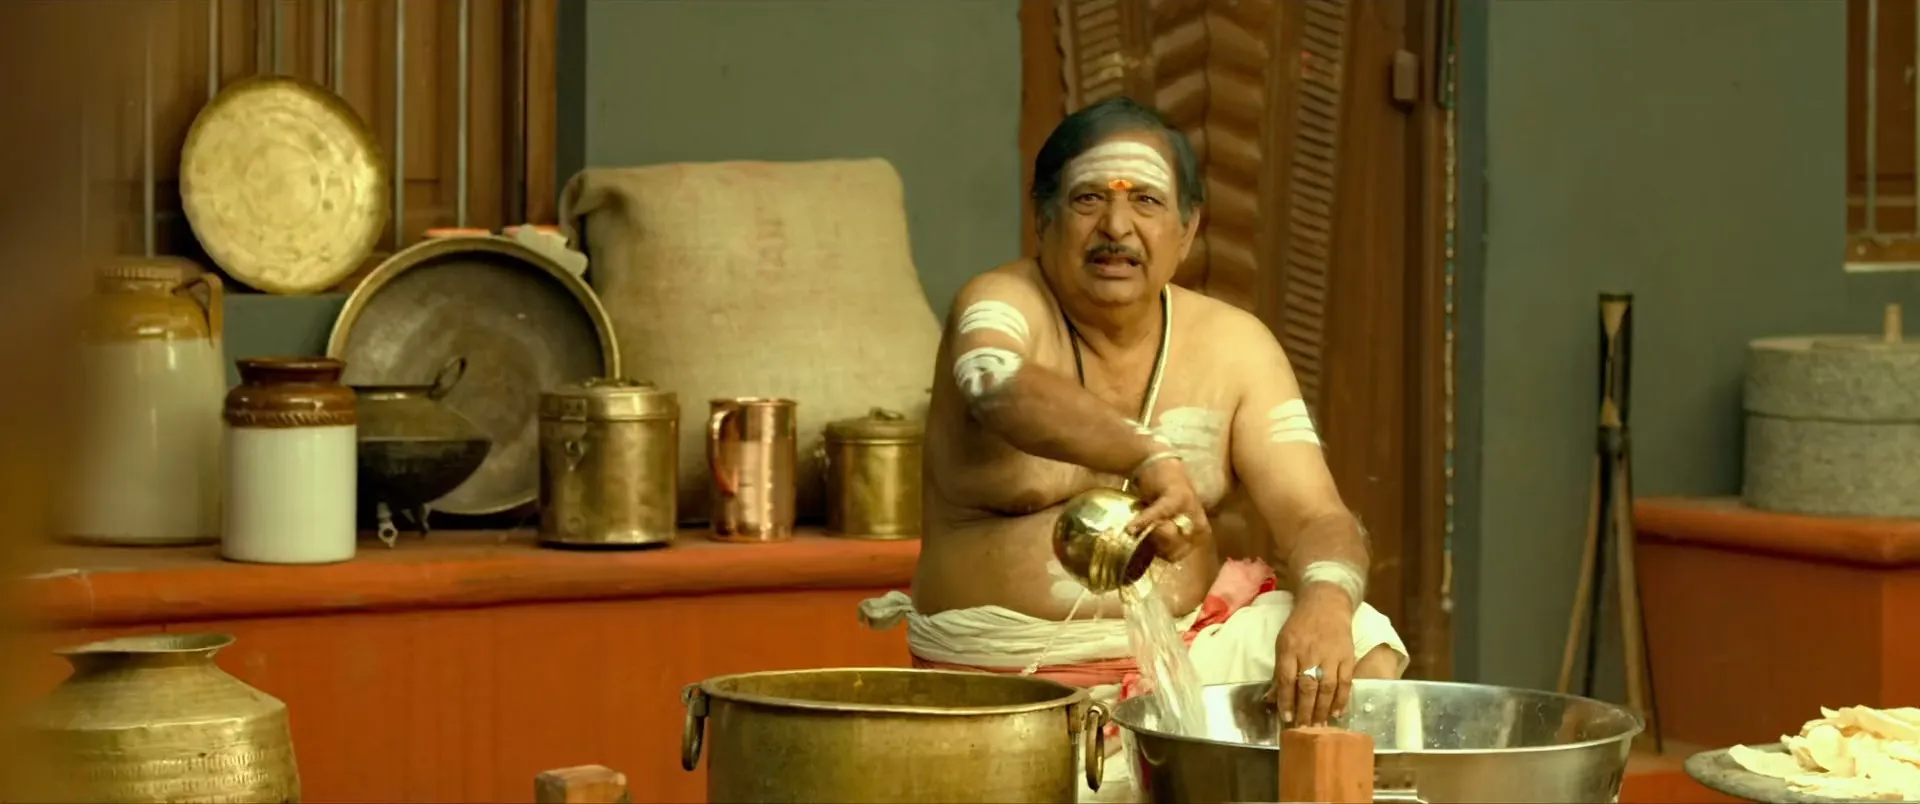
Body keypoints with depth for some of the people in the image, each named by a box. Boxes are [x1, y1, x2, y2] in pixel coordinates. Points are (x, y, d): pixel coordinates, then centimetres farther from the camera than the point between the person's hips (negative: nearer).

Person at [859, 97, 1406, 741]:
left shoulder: (1232, 346, 4)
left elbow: (1316, 517, -4)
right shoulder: (1004, 302, -6)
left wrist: (1325, 600, -28)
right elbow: (995, 386, -31)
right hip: (1009, 677, -3)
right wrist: (1152, 458, -47)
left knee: (1361, 645, -19)